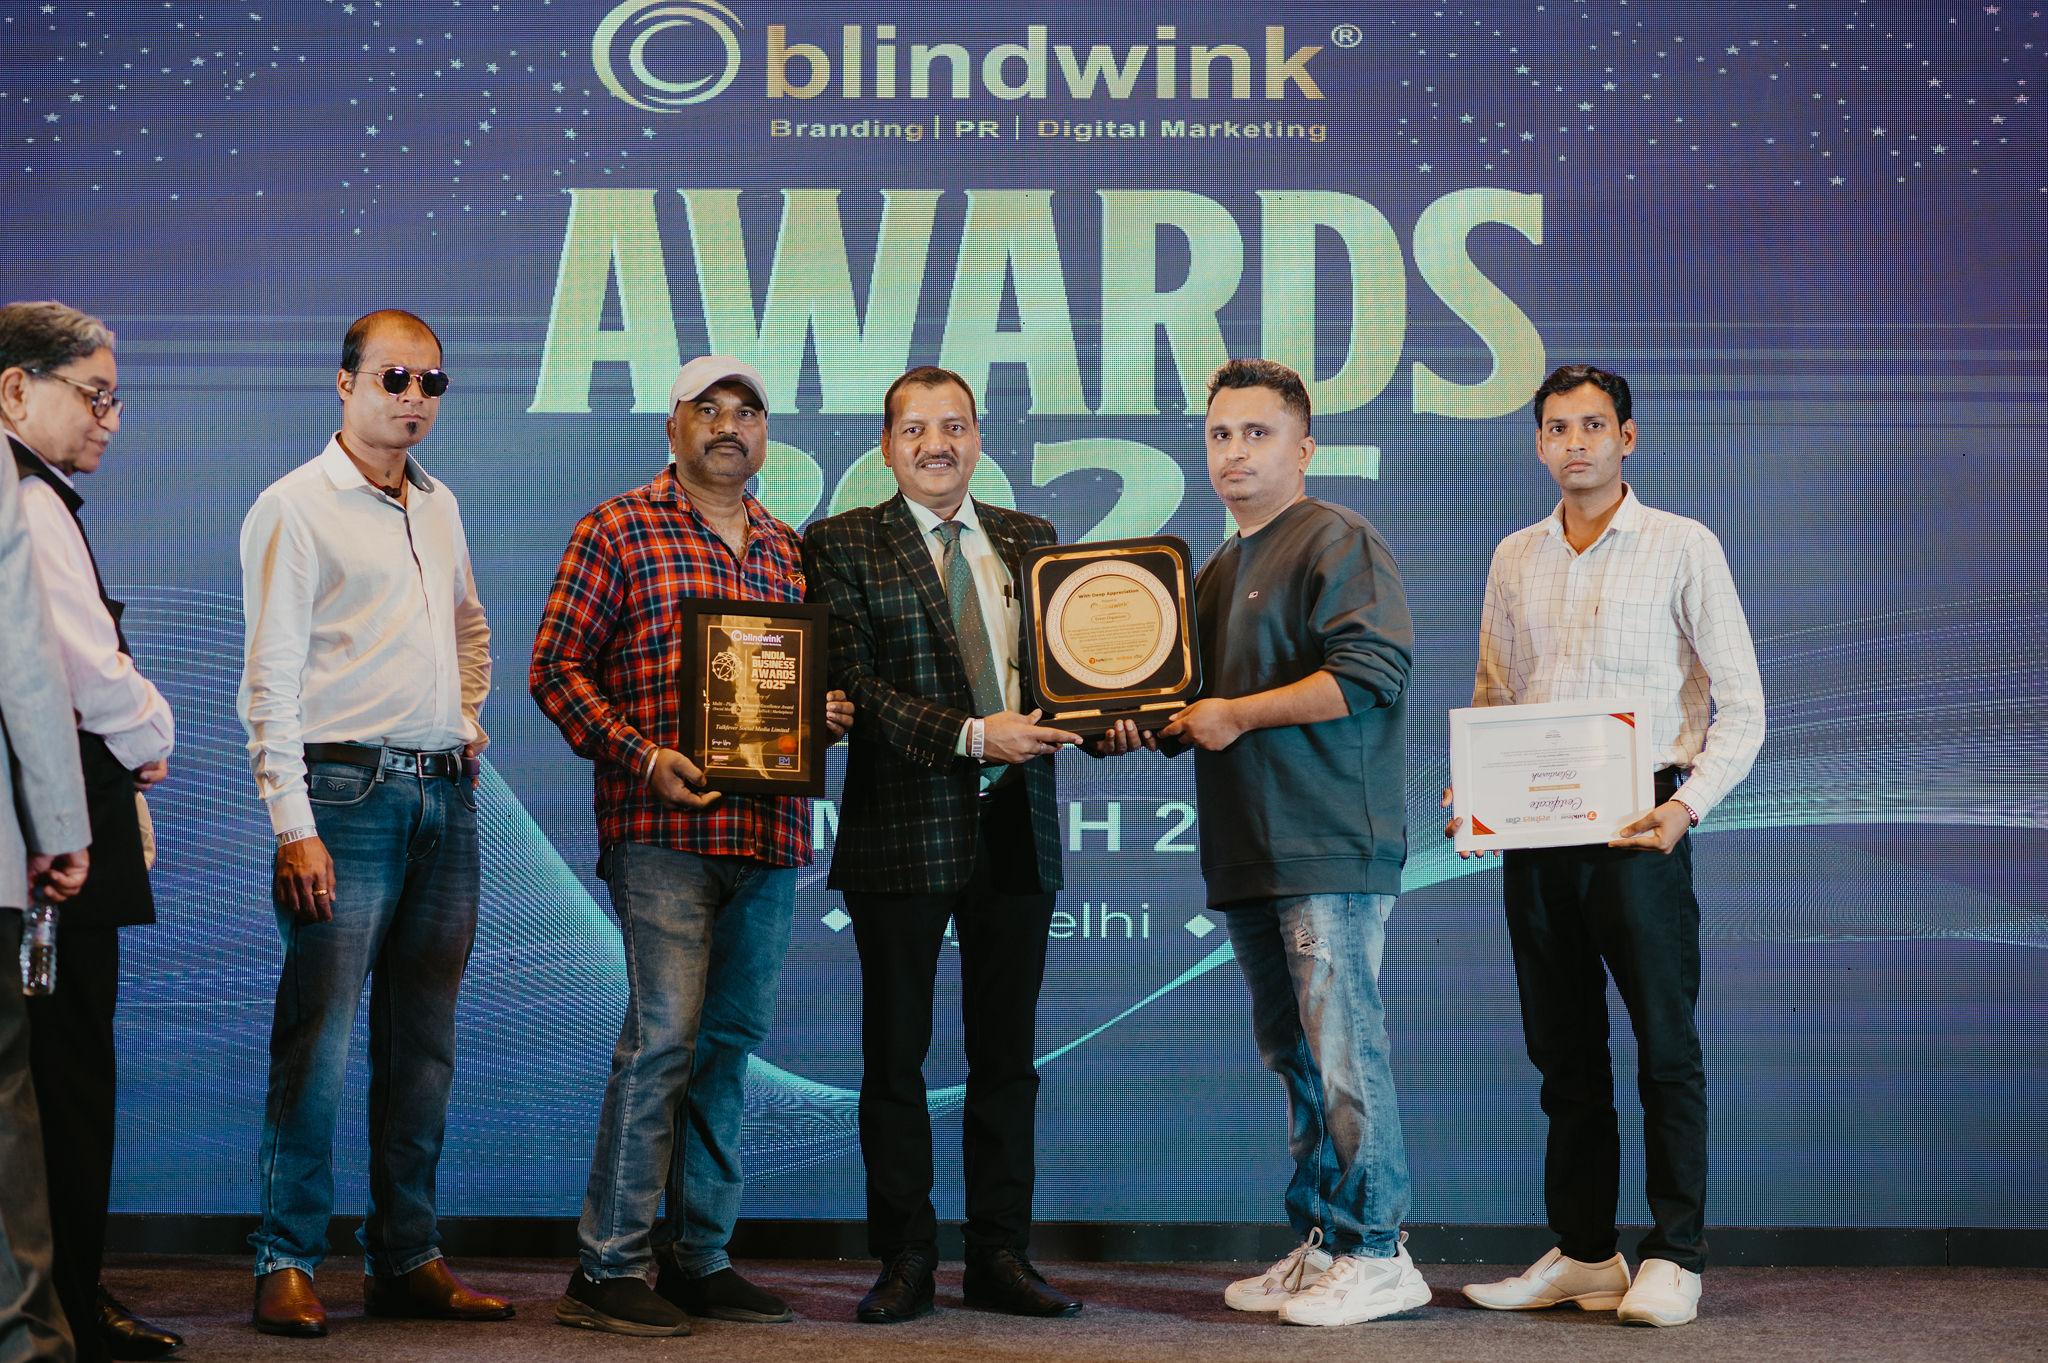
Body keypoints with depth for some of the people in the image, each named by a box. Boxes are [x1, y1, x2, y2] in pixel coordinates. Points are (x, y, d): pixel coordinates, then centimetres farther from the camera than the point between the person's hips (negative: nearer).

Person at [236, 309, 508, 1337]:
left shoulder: (438, 505, 17)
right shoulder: (295, 506, -4)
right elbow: (271, 675, -10)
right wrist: (293, 824, -16)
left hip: (445, 792, 7)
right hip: (349, 790, -7)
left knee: (423, 1043, 8)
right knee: (318, 1038, -7)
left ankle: (406, 1259, 16)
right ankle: (287, 1265, 1)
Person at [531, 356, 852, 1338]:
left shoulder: (786, 549, 19)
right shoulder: (619, 529, 2)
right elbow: (556, 667, -3)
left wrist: (826, 713, 2)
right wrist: (640, 756, -14)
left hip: (770, 828, 6)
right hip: (663, 824, -6)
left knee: (733, 1040, 9)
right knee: (663, 1037, -10)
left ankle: (698, 1258, 18)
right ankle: (606, 1271, -2)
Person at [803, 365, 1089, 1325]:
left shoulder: (1030, 541, 13)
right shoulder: (842, 545, 0)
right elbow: (853, 682, -10)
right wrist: (969, 735, -18)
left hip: (1017, 826, 4)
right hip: (903, 831, -3)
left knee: (1006, 1054, 8)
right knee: (896, 1053, 4)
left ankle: (1001, 1257, 17)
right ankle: (905, 1261, 14)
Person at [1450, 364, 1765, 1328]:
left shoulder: (1683, 547, 0)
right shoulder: (1514, 559, 13)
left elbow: (1740, 703, -2)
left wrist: (1688, 803, -16)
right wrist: (1472, 794, 0)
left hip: (1638, 822, -4)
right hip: (1535, 830, 4)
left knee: (1665, 1045, -2)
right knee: (1564, 1049, 8)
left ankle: (1674, 1258, 5)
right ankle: (1583, 1254, 17)